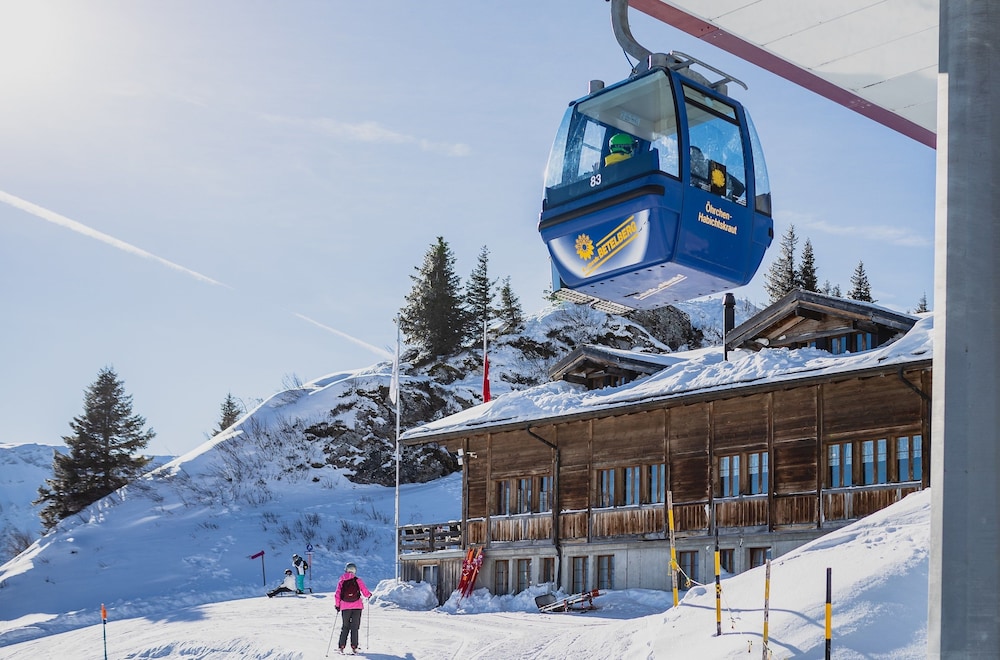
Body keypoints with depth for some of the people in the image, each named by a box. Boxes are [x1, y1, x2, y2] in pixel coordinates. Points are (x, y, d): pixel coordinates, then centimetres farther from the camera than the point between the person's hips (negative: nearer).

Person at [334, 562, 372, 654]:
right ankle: (354, 646, -4)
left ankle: (342, 646, 5)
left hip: (345, 607, 2)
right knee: (354, 627, 3)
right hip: (357, 606, -2)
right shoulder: (358, 580, -3)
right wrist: (368, 595, 16)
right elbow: (364, 591, -5)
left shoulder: (341, 582, 4)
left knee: (345, 627, 12)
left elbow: (337, 595, 0)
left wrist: (337, 605, 11)